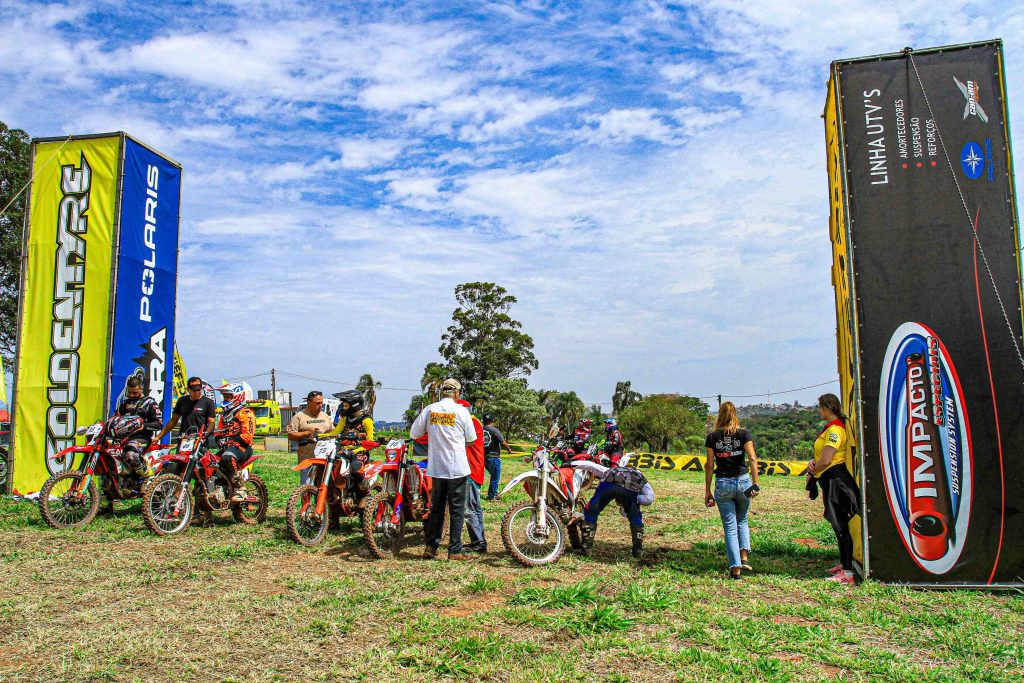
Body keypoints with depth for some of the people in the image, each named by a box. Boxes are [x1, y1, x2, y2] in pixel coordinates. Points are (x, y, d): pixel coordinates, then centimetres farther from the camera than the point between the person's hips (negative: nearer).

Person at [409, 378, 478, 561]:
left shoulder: (429, 409, 0)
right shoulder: (461, 411, -8)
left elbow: (413, 433, 5)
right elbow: (471, 438, 1)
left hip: (436, 468, 4)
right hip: (457, 468, -3)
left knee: (436, 508, 14)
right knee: (457, 509, 4)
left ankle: (430, 547, 17)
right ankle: (455, 550, 5)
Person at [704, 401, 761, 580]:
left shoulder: (712, 437, 0)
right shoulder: (744, 434, -1)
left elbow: (709, 465, 0)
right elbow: (752, 458, -12)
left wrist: (707, 491, 5)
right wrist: (755, 483, -13)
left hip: (722, 484, -1)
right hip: (742, 481, 1)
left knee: (730, 526, 6)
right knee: (742, 520, 23)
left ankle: (735, 568, 2)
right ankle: (744, 556, 9)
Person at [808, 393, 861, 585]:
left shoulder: (835, 429, -17)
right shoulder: (830, 427, 15)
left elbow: (826, 460, -23)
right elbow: (824, 454, 24)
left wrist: (813, 471, -5)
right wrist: (814, 462, 3)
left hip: (835, 480, -10)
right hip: (832, 480, 10)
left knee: (840, 526, -8)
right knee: (839, 525, 18)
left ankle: (847, 573, -5)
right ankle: (843, 564, 29)